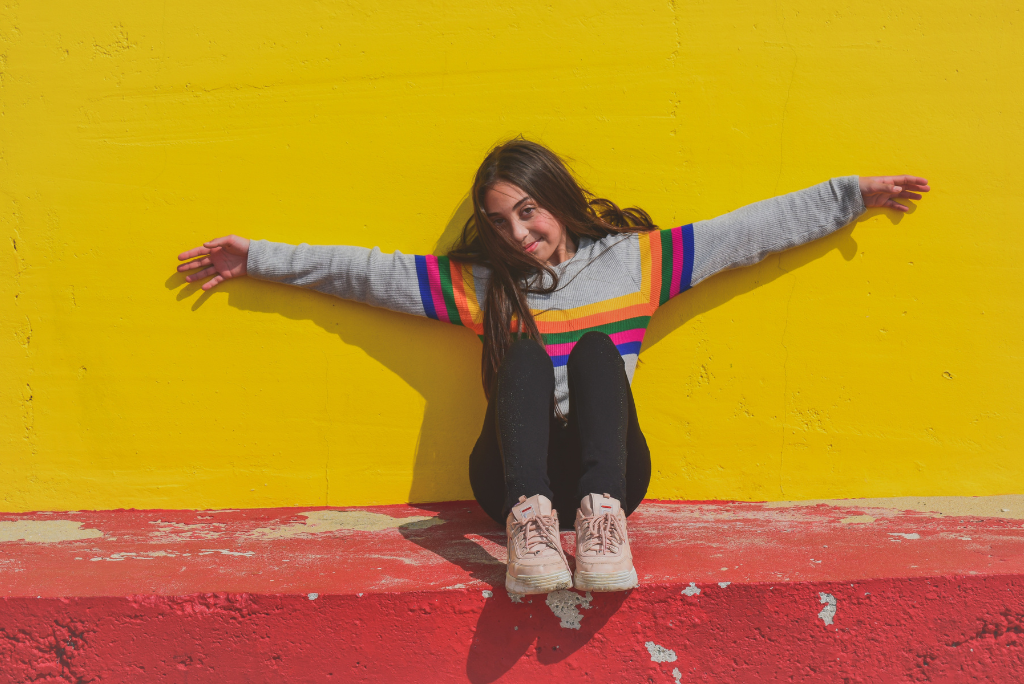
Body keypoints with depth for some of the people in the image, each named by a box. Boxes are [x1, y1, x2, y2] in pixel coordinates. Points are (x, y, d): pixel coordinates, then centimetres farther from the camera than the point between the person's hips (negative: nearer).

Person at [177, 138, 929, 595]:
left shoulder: (637, 258, 12)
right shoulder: (479, 283, 13)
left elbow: (753, 229, 11)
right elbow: (364, 270, 12)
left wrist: (855, 193, 10)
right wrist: (256, 257, 11)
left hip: (610, 471, 0)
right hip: (513, 476, 1)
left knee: (597, 347, -24)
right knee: (524, 354, -24)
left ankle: (603, 521, -46)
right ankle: (530, 522, -48)